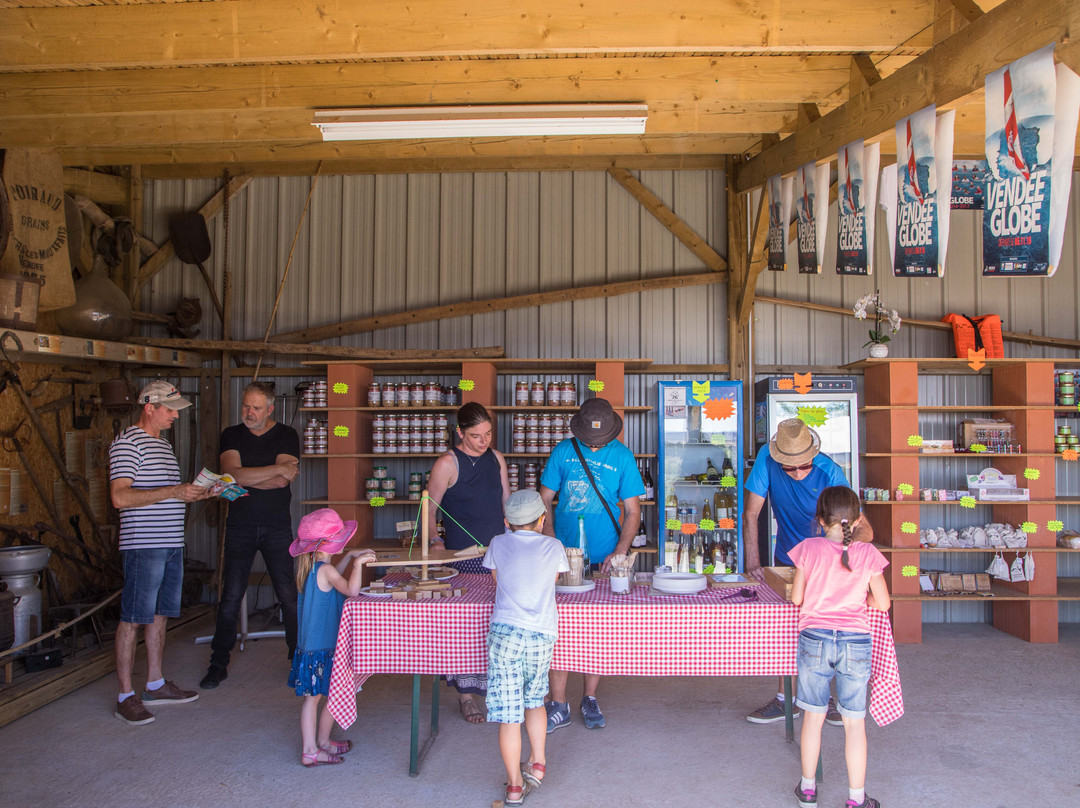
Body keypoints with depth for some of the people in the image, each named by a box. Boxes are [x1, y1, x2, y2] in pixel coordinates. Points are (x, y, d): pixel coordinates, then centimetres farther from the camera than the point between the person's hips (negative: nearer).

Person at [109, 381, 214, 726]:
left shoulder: (163, 444, 18)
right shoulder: (127, 444, -10)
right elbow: (120, 497, -20)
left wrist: (195, 493, 8)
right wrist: (173, 492, -24)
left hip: (171, 544, 9)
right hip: (143, 545, -9)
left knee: (160, 615, 14)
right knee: (133, 618, -2)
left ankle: (156, 684, 24)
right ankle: (126, 695, 5)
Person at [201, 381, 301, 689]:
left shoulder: (286, 436, 1)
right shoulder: (231, 435, 6)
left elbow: (283, 481, -12)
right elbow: (233, 473, -11)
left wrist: (244, 479, -11)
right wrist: (277, 468, -14)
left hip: (277, 527, -1)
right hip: (240, 527, 1)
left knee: (288, 596, 0)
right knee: (230, 598, 2)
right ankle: (219, 664, 15)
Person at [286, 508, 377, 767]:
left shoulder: (313, 568, 8)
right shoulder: (325, 570, -21)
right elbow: (351, 590, -33)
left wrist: (350, 557, 23)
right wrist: (358, 563, -23)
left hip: (309, 646, 9)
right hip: (325, 648, -9)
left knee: (312, 697, 13)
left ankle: (310, 749, 20)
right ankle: (322, 742, 20)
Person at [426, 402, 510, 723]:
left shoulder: (496, 458, 10)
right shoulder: (448, 463, -7)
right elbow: (430, 509, -4)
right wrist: (435, 541, -18)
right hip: (463, 556, -5)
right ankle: (465, 695, 13)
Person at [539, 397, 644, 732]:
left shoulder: (622, 456, -1)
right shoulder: (563, 451, 1)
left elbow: (632, 511, 0)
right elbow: (544, 499, 5)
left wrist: (619, 553, -12)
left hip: (603, 559, 0)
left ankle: (590, 699, 24)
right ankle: (558, 706, 9)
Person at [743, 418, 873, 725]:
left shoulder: (829, 472, -27)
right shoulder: (767, 459, -23)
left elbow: (864, 529, -29)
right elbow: (751, 513, -17)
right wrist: (753, 562, -22)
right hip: (788, 558, 2)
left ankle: (831, 697, 18)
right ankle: (786, 699, 19)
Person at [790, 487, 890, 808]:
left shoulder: (809, 549, -5)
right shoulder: (868, 553, -4)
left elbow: (796, 598, 0)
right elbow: (883, 603, 1)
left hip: (815, 639, 0)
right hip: (856, 641, 0)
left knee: (813, 716, 14)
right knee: (855, 722, 10)